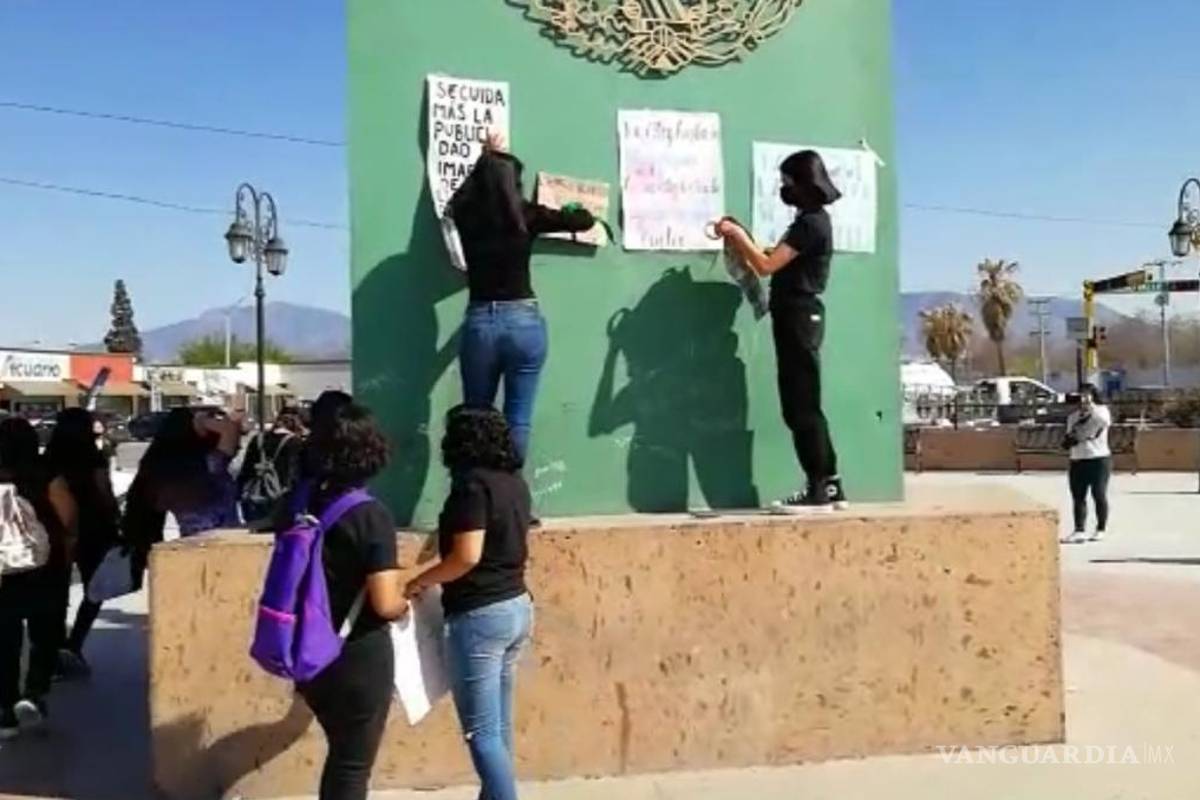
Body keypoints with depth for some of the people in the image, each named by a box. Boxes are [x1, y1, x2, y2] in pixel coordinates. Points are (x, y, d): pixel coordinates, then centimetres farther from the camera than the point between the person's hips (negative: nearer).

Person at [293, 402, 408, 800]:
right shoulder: (371, 516, -20)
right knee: (354, 766, 10)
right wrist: (404, 603, -3)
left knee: (340, 755, 26)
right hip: (360, 658, -6)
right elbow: (385, 603, -24)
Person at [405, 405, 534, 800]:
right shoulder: (515, 481, 9)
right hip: (517, 606, 9)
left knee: (482, 732, -1)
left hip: (479, 615, -9)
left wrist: (418, 582, -9)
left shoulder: (472, 483, -15)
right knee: (499, 727, 17)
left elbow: (467, 556, -22)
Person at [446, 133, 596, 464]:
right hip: (525, 321, -2)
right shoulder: (527, 216, -4)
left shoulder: (465, 216, 2)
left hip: (479, 322, 2)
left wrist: (486, 158, 40)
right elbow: (586, 220, 5)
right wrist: (571, 212, 28)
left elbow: (461, 195, 27)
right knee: (518, 420, 3)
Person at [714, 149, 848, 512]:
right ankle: (829, 485, 16)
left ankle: (819, 490, -5)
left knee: (801, 407, -8)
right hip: (797, 317, 10)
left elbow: (767, 265, -18)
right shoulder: (810, 220, 19)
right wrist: (740, 238, 11)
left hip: (799, 317, -10)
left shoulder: (811, 223, -13)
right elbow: (777, 264, 19)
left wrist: (738, 235, -6)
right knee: (803, 407, 11)